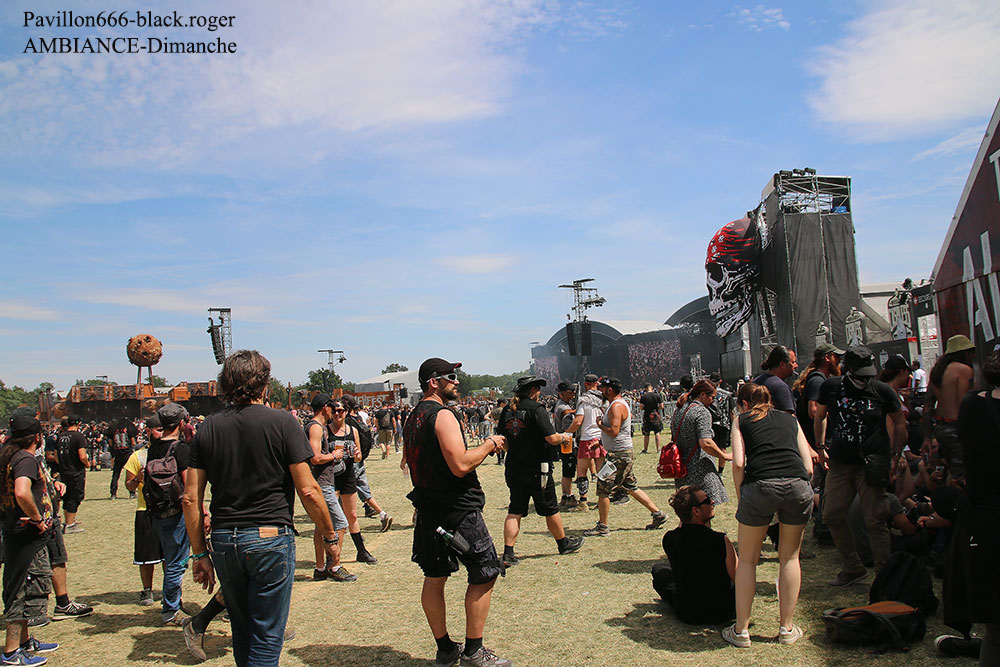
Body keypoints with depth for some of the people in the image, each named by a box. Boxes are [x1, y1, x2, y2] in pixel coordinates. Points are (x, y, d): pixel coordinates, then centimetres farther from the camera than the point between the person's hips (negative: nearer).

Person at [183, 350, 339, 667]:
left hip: (224, 542, 5)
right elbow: (308, 490, -11)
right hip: (270, 538, -4)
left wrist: (200, 553, 11)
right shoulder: (282, 422, -8)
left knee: (242, 633, 21)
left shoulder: (208, 428, 4)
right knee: (266, 639, 5)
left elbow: (191, 498, 3)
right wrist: (329, 534, 2)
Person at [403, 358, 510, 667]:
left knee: (434, 578, 13)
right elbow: (460, 465, -26)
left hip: (428, 510, 9)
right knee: (484, 575, 3)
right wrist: (489, 445, -11)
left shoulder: (413, 418, 11)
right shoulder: (442, 415, -18)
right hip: (458, 509, -9)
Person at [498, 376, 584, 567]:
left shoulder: (508, 410, 6)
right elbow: (551, 438, -17)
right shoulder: (536, 408, -13)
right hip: (536, 469, -5)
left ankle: (508, 553, 4)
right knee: (550, 509, 11)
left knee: (515, 511, 9)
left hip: (513, 468, 5)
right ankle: (563, 543, 29)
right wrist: (564, 438, 2)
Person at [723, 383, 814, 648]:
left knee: (747, 560, 13)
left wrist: (741, 498, 12)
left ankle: (741, 630, 17)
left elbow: (738, 463, 3)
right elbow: (809, 467, 18)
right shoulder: (790, 419, 27)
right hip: (799, 486, 3)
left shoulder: (742, 420, 18)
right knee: (789, 557, 20)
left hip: (760, 484, -3)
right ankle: (787, 629, 27)